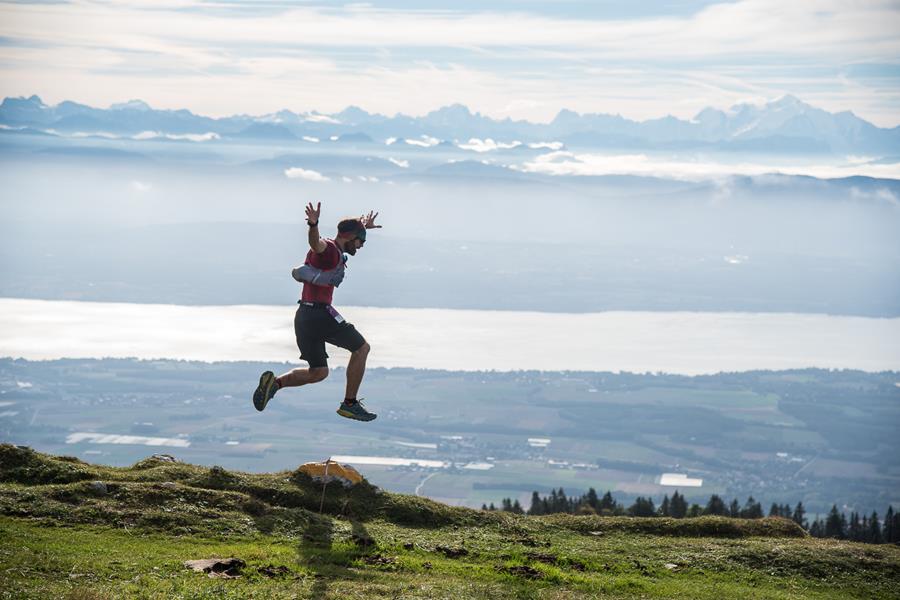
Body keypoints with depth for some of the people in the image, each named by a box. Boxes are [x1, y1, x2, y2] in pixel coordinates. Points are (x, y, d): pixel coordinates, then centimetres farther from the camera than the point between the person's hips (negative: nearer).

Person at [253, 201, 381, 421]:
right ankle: (350, 404, 7)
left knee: (318, 373, 17)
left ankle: (275, 382, -3)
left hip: (304, 317, 10)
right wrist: (314, 224, -57)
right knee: (361, 348, 6)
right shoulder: (329, 250, -11)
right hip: (320, 314, -10)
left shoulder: (334, 251, 18)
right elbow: (316, 242, -35)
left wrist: (362, 227, 47)